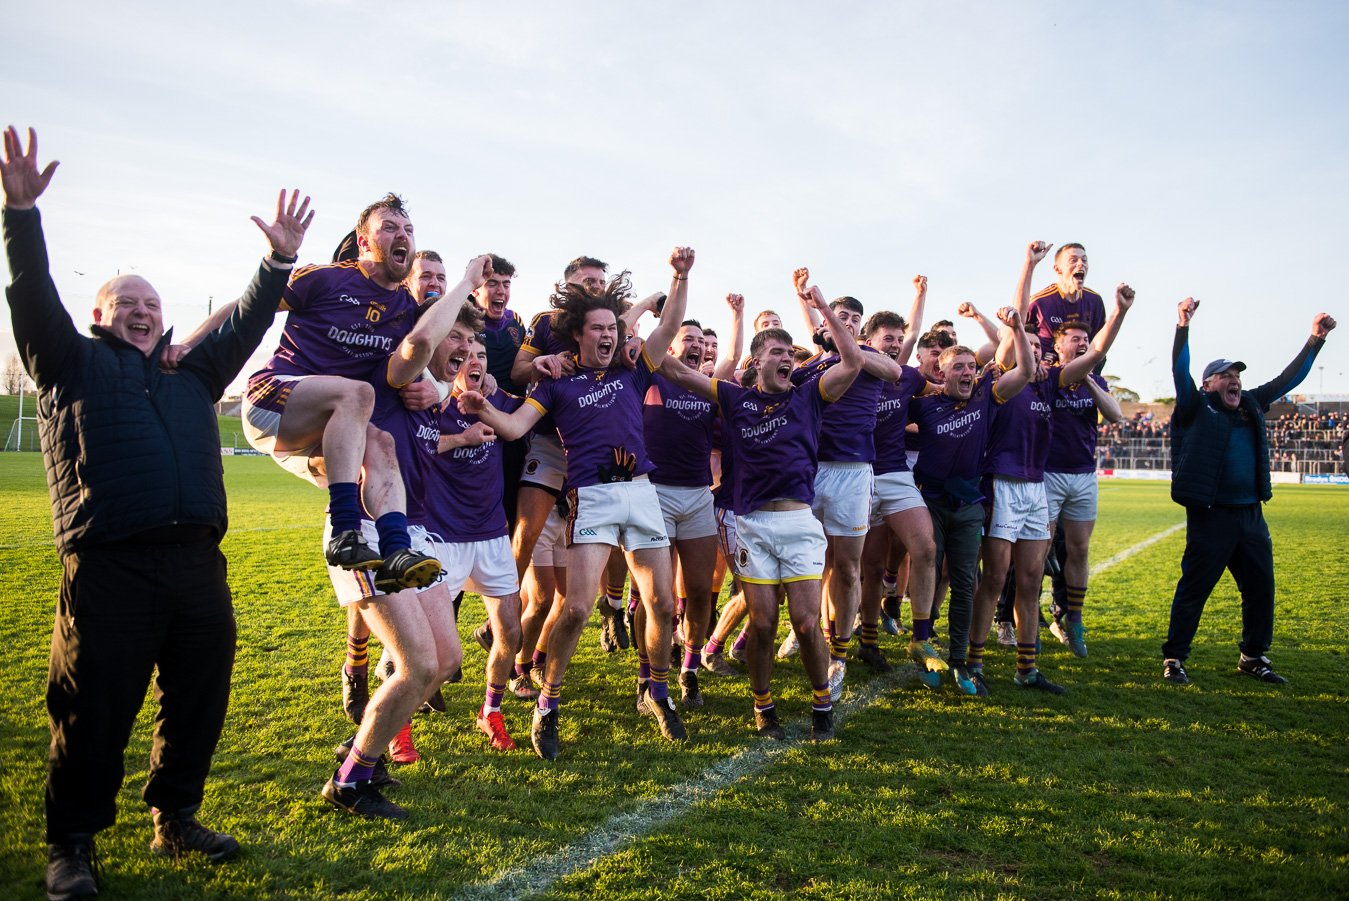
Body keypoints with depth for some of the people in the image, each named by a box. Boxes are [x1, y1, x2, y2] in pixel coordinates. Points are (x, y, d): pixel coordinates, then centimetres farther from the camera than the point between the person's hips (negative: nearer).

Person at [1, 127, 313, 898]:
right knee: (94, 712, 1)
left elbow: (246, 324, 19)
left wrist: (280, 262, 10)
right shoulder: (73, 363, 13)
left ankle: (176, 819, 26)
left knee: (199, 701, 10)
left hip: (197, 564, 5)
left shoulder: (193, 372, 24)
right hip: (108, 567, -4)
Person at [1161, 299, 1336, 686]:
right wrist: (1183, 326, -24)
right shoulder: (1196, 407, -1)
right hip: (1211, 515, -7)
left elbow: (1288, 379, 22)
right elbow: (1180, 371, -14)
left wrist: (1316, 339, 18)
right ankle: (1173, 658, 6)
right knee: (1193, 589, -3)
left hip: (1251, 515, 7)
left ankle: (1253, 657, 27)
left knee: (1261, 588, 12)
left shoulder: (1251, 406, 16)